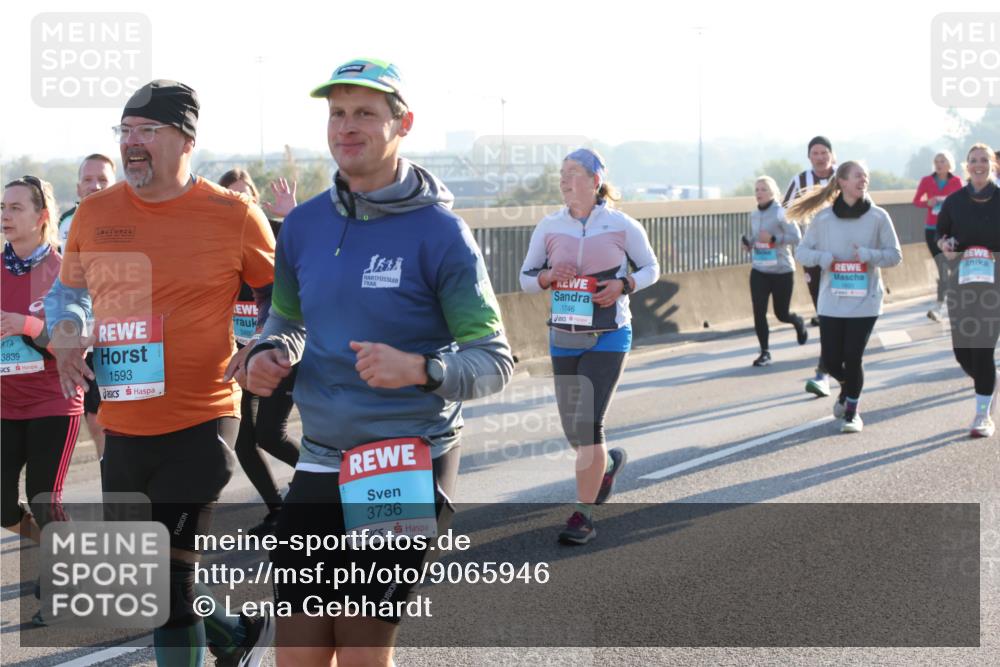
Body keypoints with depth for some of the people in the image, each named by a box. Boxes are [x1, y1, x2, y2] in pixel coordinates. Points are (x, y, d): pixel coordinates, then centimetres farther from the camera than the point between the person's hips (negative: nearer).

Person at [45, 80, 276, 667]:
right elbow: (68, 291, 20)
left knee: (167, 575, -6)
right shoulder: (95, 213, 4)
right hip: (121, 427, 6)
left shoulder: (234, 216, -7)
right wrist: (65, 333, 0)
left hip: (199, 426, -5)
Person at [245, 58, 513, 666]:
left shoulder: (439, 232, -10)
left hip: (407, 468, -5)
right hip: (320, 462, 5)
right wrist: (269, 354, -1)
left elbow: (495, 361, -10)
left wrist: (418, 369, -29)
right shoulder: (304, 224, 5)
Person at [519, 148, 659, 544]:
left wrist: (624, 285, -13)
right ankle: (609, 462, 45)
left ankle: (583, 515, -4)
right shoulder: (549, 227, 3)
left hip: (608, 338, -4)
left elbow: (651, 268, 6)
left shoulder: (621, 226, -4)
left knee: (588, 423, -13)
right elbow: (525, 277, 9)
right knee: (573, 430, 11)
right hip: (563, 338, 4)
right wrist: (548, 277, -13)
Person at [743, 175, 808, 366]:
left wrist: (773, 238, -25)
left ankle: (798, 323, 42)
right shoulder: (754, 215, 7)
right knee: (759, 313, -6)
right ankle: (765, 352, 4)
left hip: (782, 271, -4)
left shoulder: (781, 214, -11)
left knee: (781, 314, 7)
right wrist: (748, 243, 0)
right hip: (759, 271, 5)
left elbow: (796, 238, -14)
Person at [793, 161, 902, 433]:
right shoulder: (824, 217, -1)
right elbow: (801, 251, 5)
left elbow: (895, 255, 1)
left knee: (852, 358, -4)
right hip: (831, 301, 1)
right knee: (830, 361, 4)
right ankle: (848, 388, 39)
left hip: (864, 301, -1)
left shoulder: (878, 217, -3)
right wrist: (821, 257, -15)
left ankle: (852, 411, 20)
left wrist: (869, 254, -18)